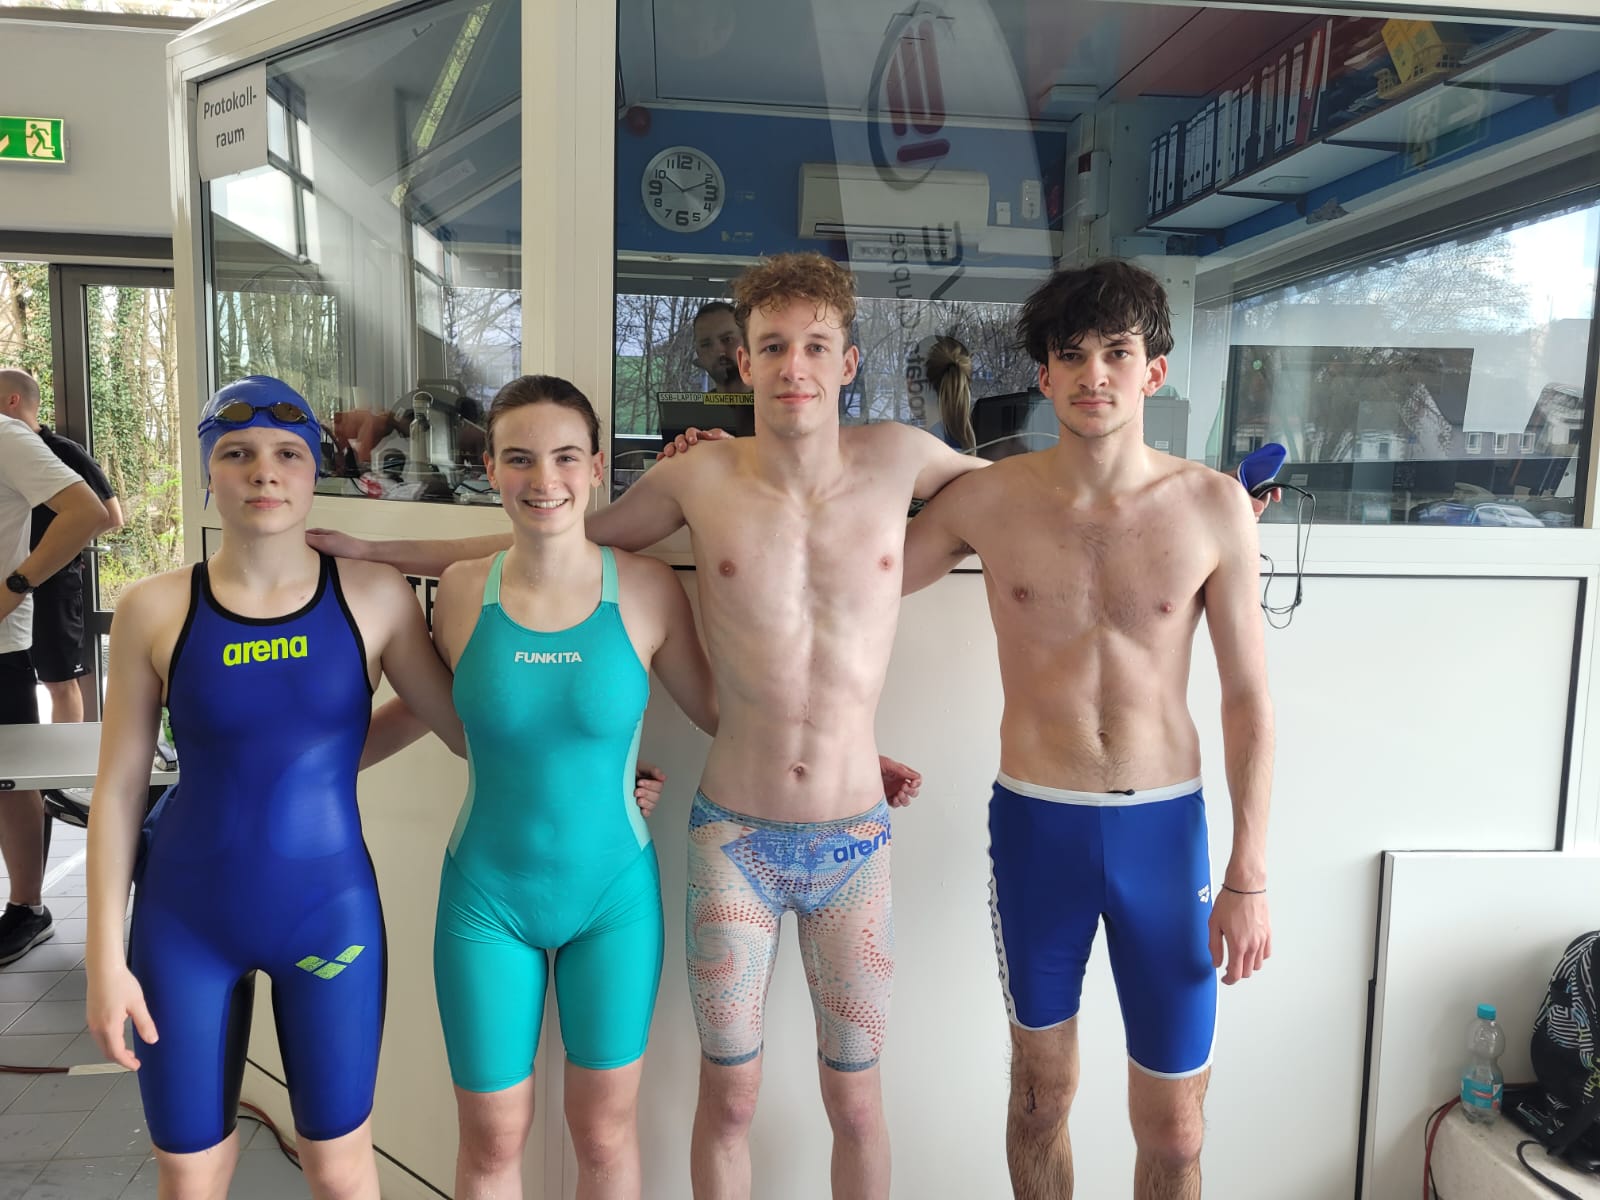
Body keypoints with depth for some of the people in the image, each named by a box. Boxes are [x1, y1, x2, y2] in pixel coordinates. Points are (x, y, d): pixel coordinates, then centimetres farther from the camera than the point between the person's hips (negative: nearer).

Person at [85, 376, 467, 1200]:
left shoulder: (374, 596, -8)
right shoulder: (155, 610, -6)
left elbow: (471, 732, -4)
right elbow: (118, 789, -1)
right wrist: (106, 955, -1)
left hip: (330, 910, 0)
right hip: (184, 920, 1)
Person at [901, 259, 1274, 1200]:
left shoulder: (1213, 506, -6)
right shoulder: (988, 500, -6)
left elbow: (1249, 700, -1)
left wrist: (1248, 878, -2)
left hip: (1164, 825, 0)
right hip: (1035, 823, 0)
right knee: (1042, 1089, 18)